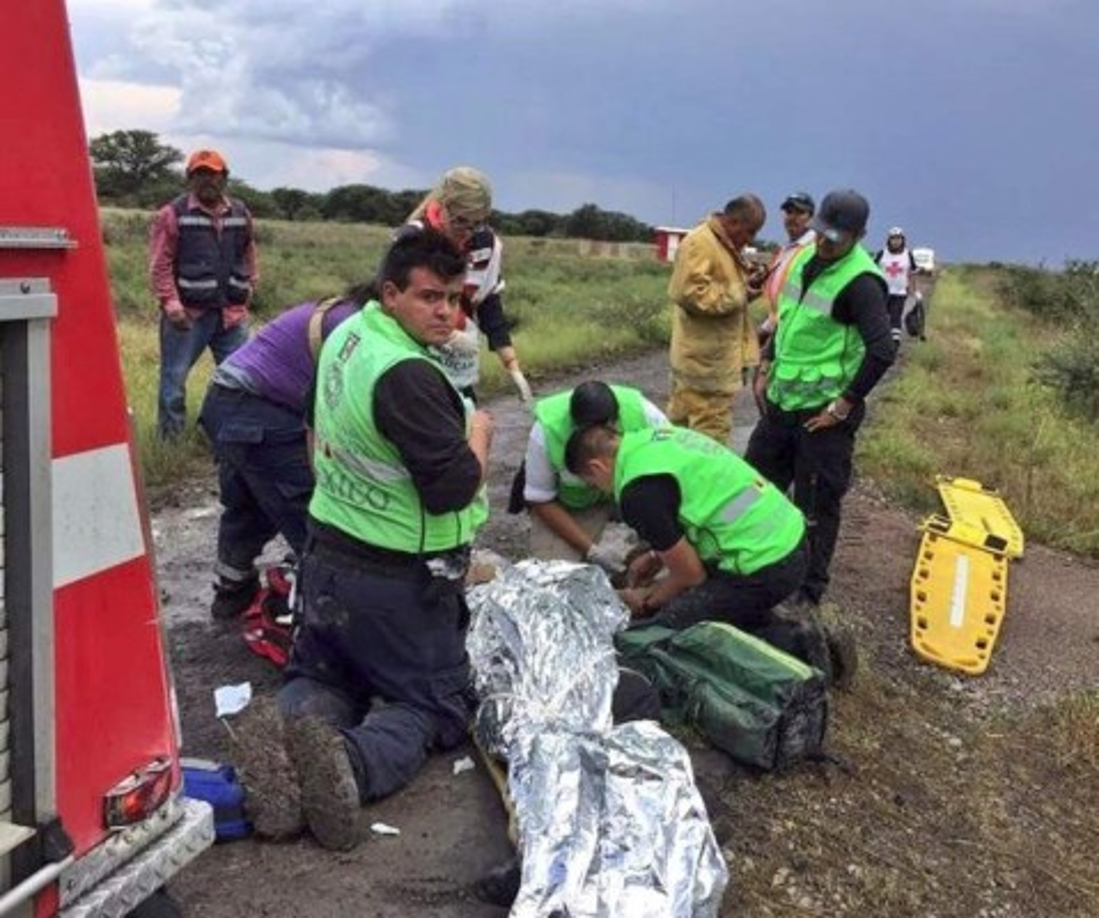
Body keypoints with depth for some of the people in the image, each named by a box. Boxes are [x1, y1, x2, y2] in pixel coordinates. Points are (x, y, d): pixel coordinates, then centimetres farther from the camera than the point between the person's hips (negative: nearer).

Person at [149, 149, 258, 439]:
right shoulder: (173, 214, -5)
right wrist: (170, 303, -15)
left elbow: (248, 257, 21)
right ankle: (170, 440, 16)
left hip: (231, 312, 4)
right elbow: (160, 264, -8)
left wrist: (247, 292, 15)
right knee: (174, 377, 3)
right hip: (188, 314, -4)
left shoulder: (240, 213, 10)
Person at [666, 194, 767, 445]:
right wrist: (740, 292, -19)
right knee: (711, 436, -6)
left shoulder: (726, 245, 17)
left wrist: (747, 282, 5)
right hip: (706, 360, -10)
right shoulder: (699, 243, -16)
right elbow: (691, 293, -25)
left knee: (682, 425, 16)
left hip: (710, 358, 10)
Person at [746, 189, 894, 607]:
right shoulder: (806, 257, 7)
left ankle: (810, 587, 18)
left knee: (817, 505, 3)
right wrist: (766, 368, 16)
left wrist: (844, 404, -21)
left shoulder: (860, 281, -19)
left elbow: (882, 351, -25)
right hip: (782, 400, 8)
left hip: (823, 412, -8)